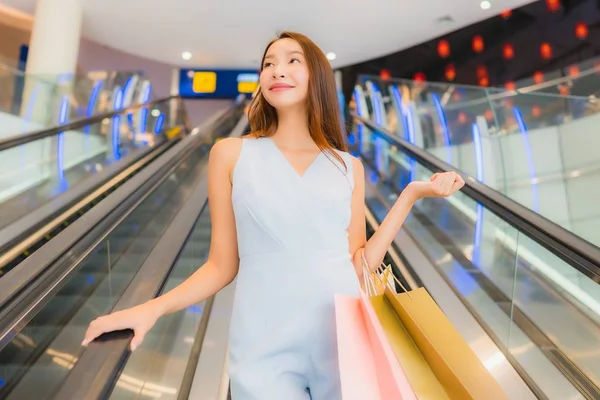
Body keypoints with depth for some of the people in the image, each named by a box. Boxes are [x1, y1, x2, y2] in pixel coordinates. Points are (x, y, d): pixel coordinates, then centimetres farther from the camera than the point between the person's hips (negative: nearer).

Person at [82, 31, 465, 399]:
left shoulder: (348, 167, 5)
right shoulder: (231, 155, -1)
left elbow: (359, 265, 3)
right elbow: (222, 266, 1)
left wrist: (411, 194, 2)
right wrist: (153, 308, -12)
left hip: (345, 342, 3)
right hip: (266, 351, -2)